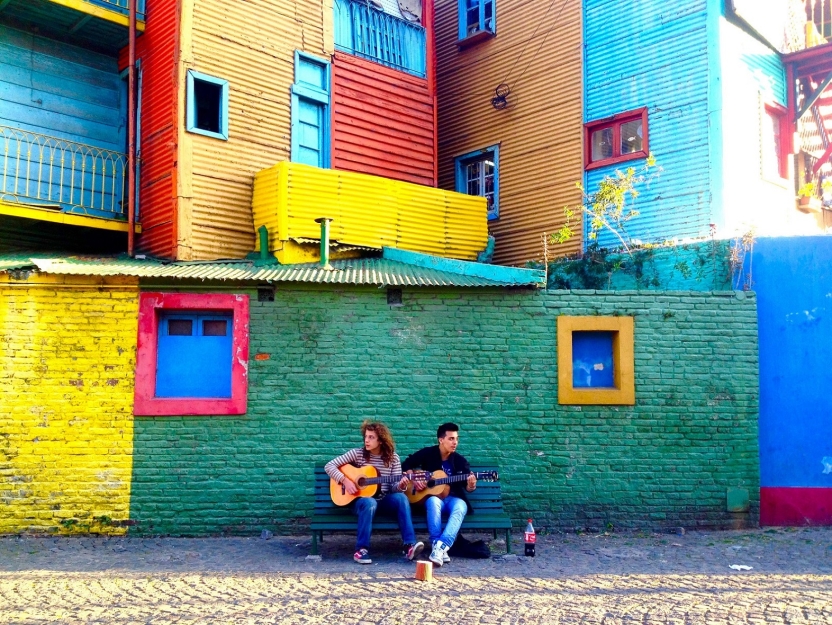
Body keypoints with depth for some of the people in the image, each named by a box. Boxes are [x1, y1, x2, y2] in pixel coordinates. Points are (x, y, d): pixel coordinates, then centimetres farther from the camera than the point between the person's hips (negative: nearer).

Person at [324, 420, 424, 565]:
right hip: (361, 499, -2)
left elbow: (394, 487, -1)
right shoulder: (357, 454, -4)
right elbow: (329, 466, -6)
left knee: (401, 497, -28)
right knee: (370, 503, -37)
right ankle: (361, 549, -29)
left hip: (384, 500, 2)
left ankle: (410, 545, -34)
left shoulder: (393, 458, 1)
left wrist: (401, 485, -25)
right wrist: (345, 480, -19)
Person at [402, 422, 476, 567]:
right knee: (433, 502, -38)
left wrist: (471, 485, -24)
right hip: (432, 496, -1)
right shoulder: (428, 453, 1)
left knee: (461, 507, -35)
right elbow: (406, 464, 6)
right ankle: (437, 546, -43)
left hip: (454, 499, 1)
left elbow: (467, 487, 0)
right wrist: (414, 479, -11)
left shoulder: (460, 460, 5)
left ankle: (441, 547, -50)